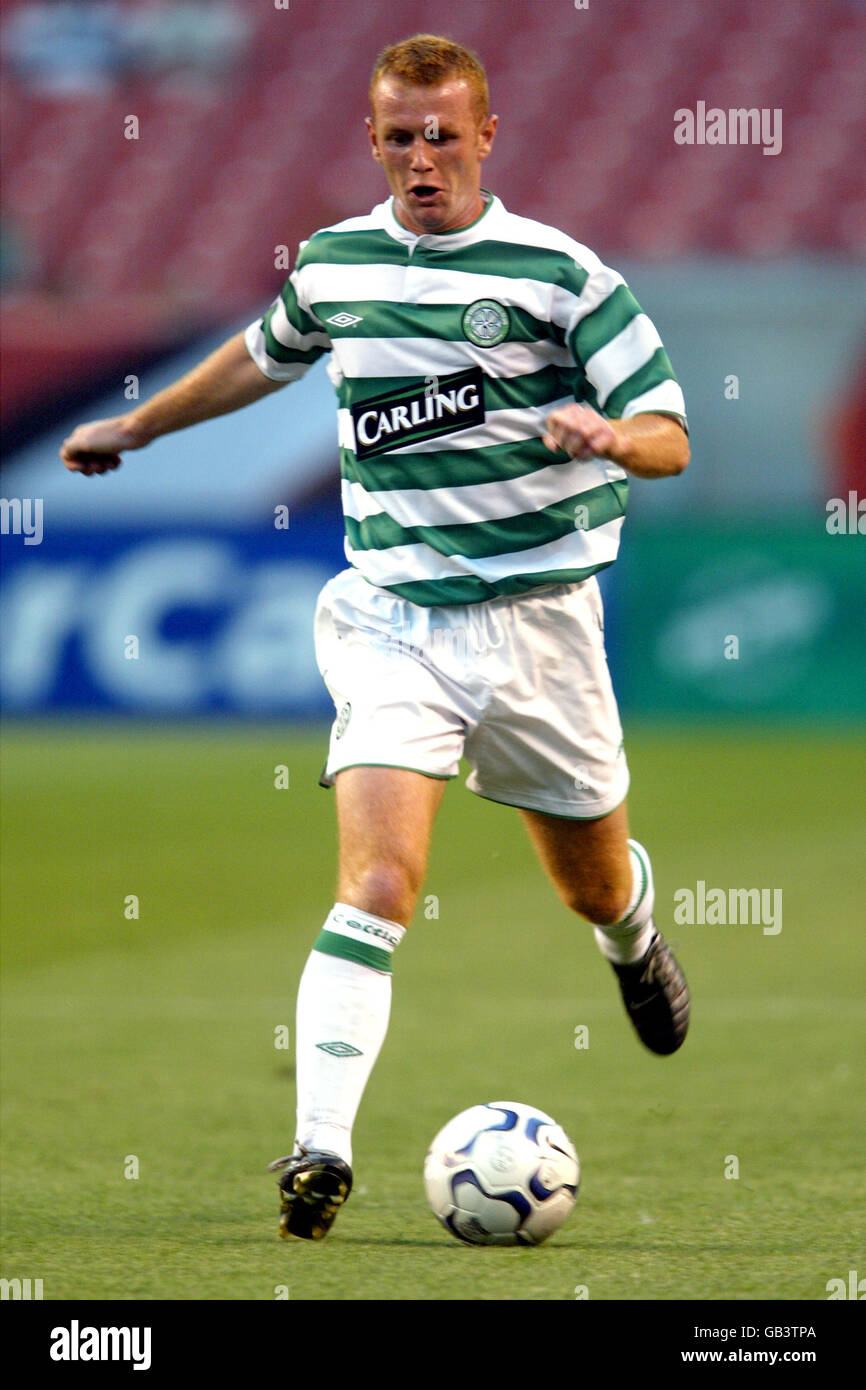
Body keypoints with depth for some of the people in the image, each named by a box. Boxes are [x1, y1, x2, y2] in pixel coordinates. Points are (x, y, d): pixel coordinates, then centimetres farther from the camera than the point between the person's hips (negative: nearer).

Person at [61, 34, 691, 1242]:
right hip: (392, 614, 1)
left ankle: (634, 938, 56)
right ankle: (321, 1148, -24)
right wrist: (134, 428, 37)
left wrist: (614, 435, -31)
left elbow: (670, 437, -8)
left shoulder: (560, 273, -7)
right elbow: (266, 355, 28)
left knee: (593, 883, 17)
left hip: (537, 613, 0)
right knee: (377, 883, -19)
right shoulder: (332, 263, 5)